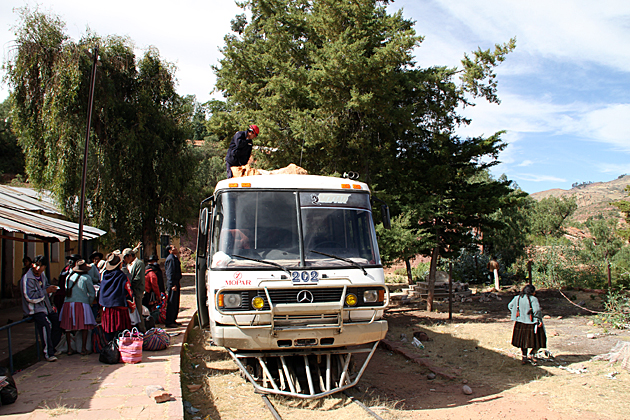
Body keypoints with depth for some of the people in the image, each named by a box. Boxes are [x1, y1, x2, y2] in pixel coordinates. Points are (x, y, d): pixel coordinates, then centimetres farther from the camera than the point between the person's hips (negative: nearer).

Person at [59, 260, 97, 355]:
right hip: (81, 303, -4)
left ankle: (69, 349, 15)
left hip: (68, 303, 4)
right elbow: (92, 293, 1)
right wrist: (89, 303, 18)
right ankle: (83, 349, 4)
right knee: (84, 326, 3)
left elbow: (66, 290, 18)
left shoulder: (69, 277, 12)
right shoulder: (86, 277, 0)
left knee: (68, 327, 11)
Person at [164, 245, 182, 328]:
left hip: (176, 283, 10)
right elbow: (170, 273, -21)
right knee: (172, 303, -6)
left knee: (175, 302, 15)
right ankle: (169, 322, -2)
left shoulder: (174, 258, 16)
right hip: (172, 284, -10)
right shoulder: (170, 259, -15)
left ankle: (173, 320, 24)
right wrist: (173, 285, -23)